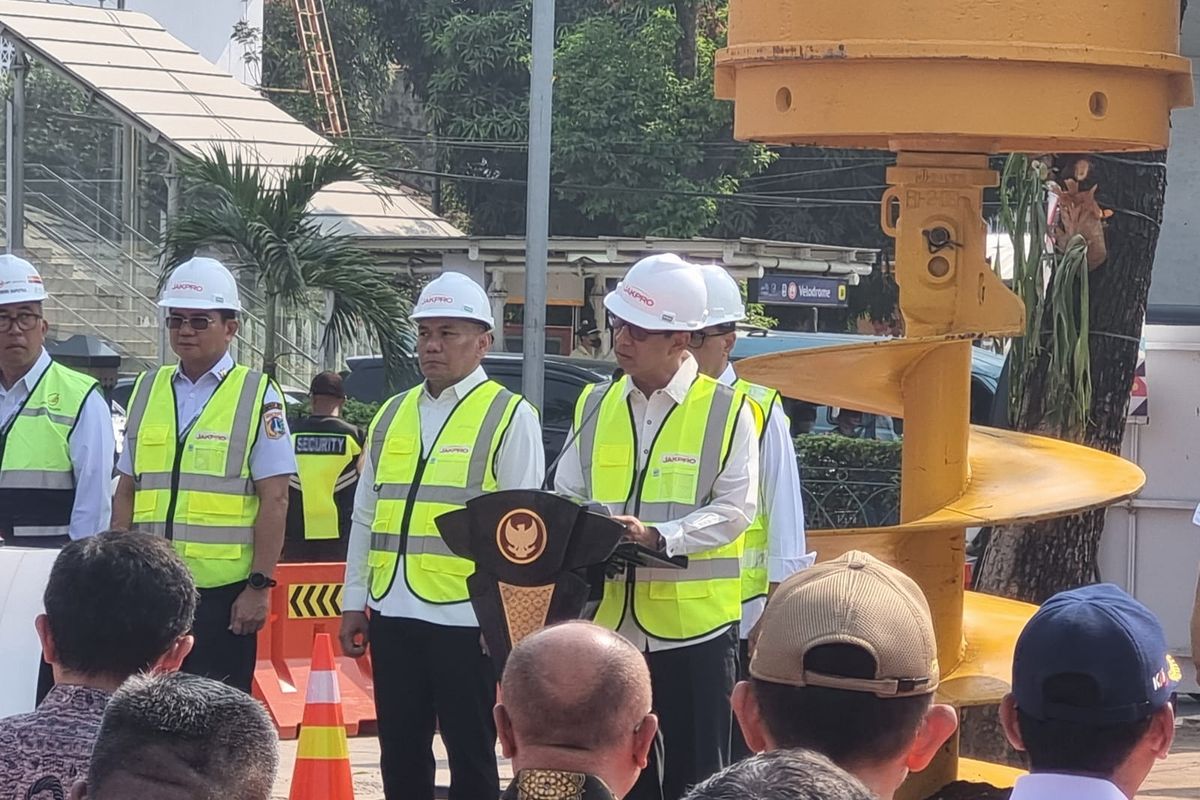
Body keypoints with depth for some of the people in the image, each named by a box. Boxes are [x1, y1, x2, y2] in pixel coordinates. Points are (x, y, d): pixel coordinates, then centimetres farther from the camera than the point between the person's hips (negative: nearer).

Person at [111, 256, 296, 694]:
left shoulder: (257, 396, -1)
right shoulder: (147, 391, 13)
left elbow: (274, 500, -5)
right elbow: (127, 492, 17)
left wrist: (259, 586, -11)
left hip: (222, 591, -4)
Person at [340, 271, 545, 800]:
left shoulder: (509, 417, -3)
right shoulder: (392, 416, 15)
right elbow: (365, 515, 18)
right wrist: (354, 601, 14)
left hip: (466, 617, -6)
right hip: (393, 613, 6)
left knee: (470, 756, 2)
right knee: (400, 755, 11)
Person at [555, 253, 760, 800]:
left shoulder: (727, 411, -3)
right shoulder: (596, 406, 11)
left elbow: (735, 508, -9)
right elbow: (566, 498, 12)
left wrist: (657, 537, -22)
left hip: (695, 626, -4)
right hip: (609, 623, 4)